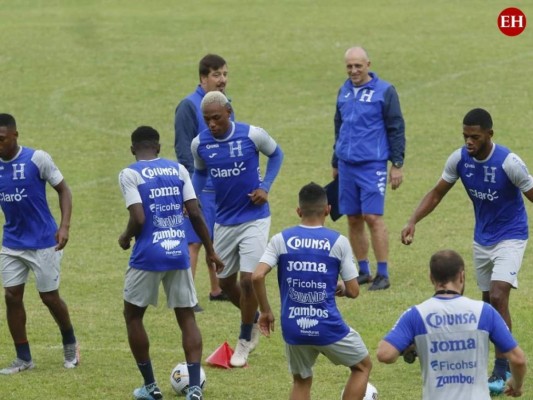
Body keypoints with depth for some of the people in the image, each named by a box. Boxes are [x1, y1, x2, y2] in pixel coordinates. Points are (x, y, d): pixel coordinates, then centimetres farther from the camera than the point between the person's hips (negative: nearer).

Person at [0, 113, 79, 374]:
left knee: (50, 297, 3)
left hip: (43, 242, -4)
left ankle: (70, 344, 30)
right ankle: (23, 358, 11)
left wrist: (64, 226, -18)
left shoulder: (37, 159, -14)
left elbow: (63, 190, -7)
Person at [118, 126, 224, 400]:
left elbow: (138, 219, -14)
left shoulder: (130, 174, -5)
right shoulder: (178, 170, 7)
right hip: (179, 254, 3)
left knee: (133, 316, 16)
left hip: (147, 256, -3)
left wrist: (125, 238, 6)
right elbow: (195, 214, 2)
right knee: (187, 317, 10)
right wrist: (209, 251, 11)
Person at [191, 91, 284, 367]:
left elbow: (276, 154, 4)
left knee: (248, 279, -11)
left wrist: (265, 187, -8)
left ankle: (244, 342, 8)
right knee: (225, 282, 11)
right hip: (224, 220, 4)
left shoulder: (252, 135, -16)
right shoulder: (199, 144, -6)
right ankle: (254, 318, 41)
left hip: (254, 218, -4)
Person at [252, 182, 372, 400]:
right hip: (328, 328, -2)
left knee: (301, 381, 24)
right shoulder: (338, 242, -5)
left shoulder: (281, 240, -1)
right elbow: (353, 291, -4)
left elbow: (257, 276, -12)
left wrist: (266, 311, 3)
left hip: (293, 329, 2)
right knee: (362, 366, 23)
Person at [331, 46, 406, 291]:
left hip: (372, 165, -6)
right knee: (353, 220, 7)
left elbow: (396, 129, -3)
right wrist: (335, 163, 25)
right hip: (347, 165, 6)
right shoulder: (344, 92, 13)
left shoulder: (384, 91, -4)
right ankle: (363, 271, 17)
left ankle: (383, 274, -5)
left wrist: (397, 164, -7)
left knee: (373, 217, -10)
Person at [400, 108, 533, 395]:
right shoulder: (459, 159, -11)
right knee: (490, 302, 12)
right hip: (482, 239, 6)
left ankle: (500, 373, -14)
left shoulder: (509, 163, -24)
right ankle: (508, 362, 30)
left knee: (498, 297, -19)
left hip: (510, 238, -6)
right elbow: (437, 193, 1)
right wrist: (413, 221, -13)